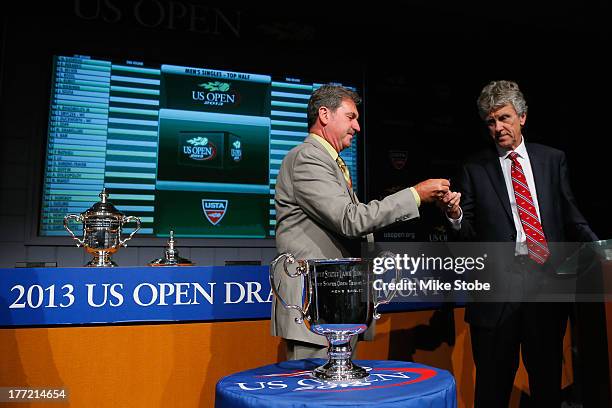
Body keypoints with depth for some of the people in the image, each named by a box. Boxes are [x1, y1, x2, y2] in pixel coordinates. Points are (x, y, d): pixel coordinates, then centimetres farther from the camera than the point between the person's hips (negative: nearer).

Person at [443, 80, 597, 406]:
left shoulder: (553, 160, 11)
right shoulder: (474, 168, 3)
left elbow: (570, 215, 9)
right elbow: (469, 231, -1)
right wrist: (456, 216, -21)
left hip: (547, 277, 2)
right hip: (498, 284, -2)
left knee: (548, 378, 14)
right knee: (493, 382, 7)